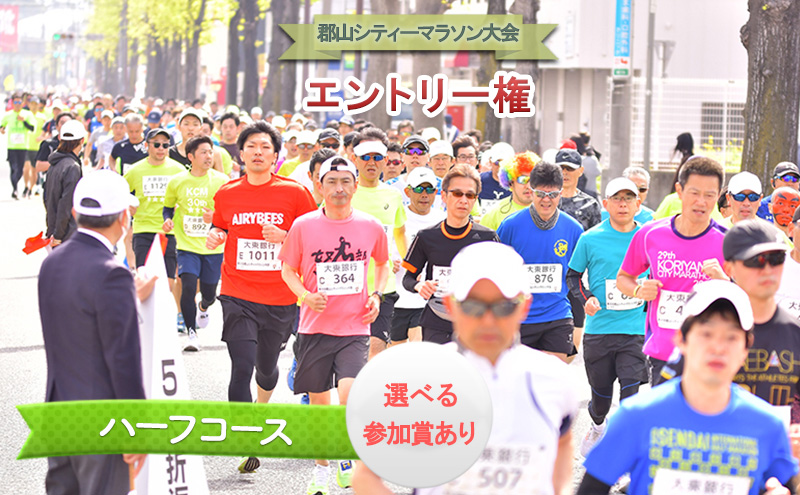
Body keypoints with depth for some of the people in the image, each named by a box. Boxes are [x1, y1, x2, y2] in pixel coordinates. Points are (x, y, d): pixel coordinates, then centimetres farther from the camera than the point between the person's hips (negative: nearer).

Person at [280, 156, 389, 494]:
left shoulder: (371, 227, 0)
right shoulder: (304, 226, -3)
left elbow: (382, 264, 19)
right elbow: (288, 269, 7)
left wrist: (377, 295, 3)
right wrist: (304, 295, -11)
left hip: (355, 329, -1)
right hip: (314, 327, 1)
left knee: (350, 393, -20)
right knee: (319, 402, 10)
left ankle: (346, 456, 5)